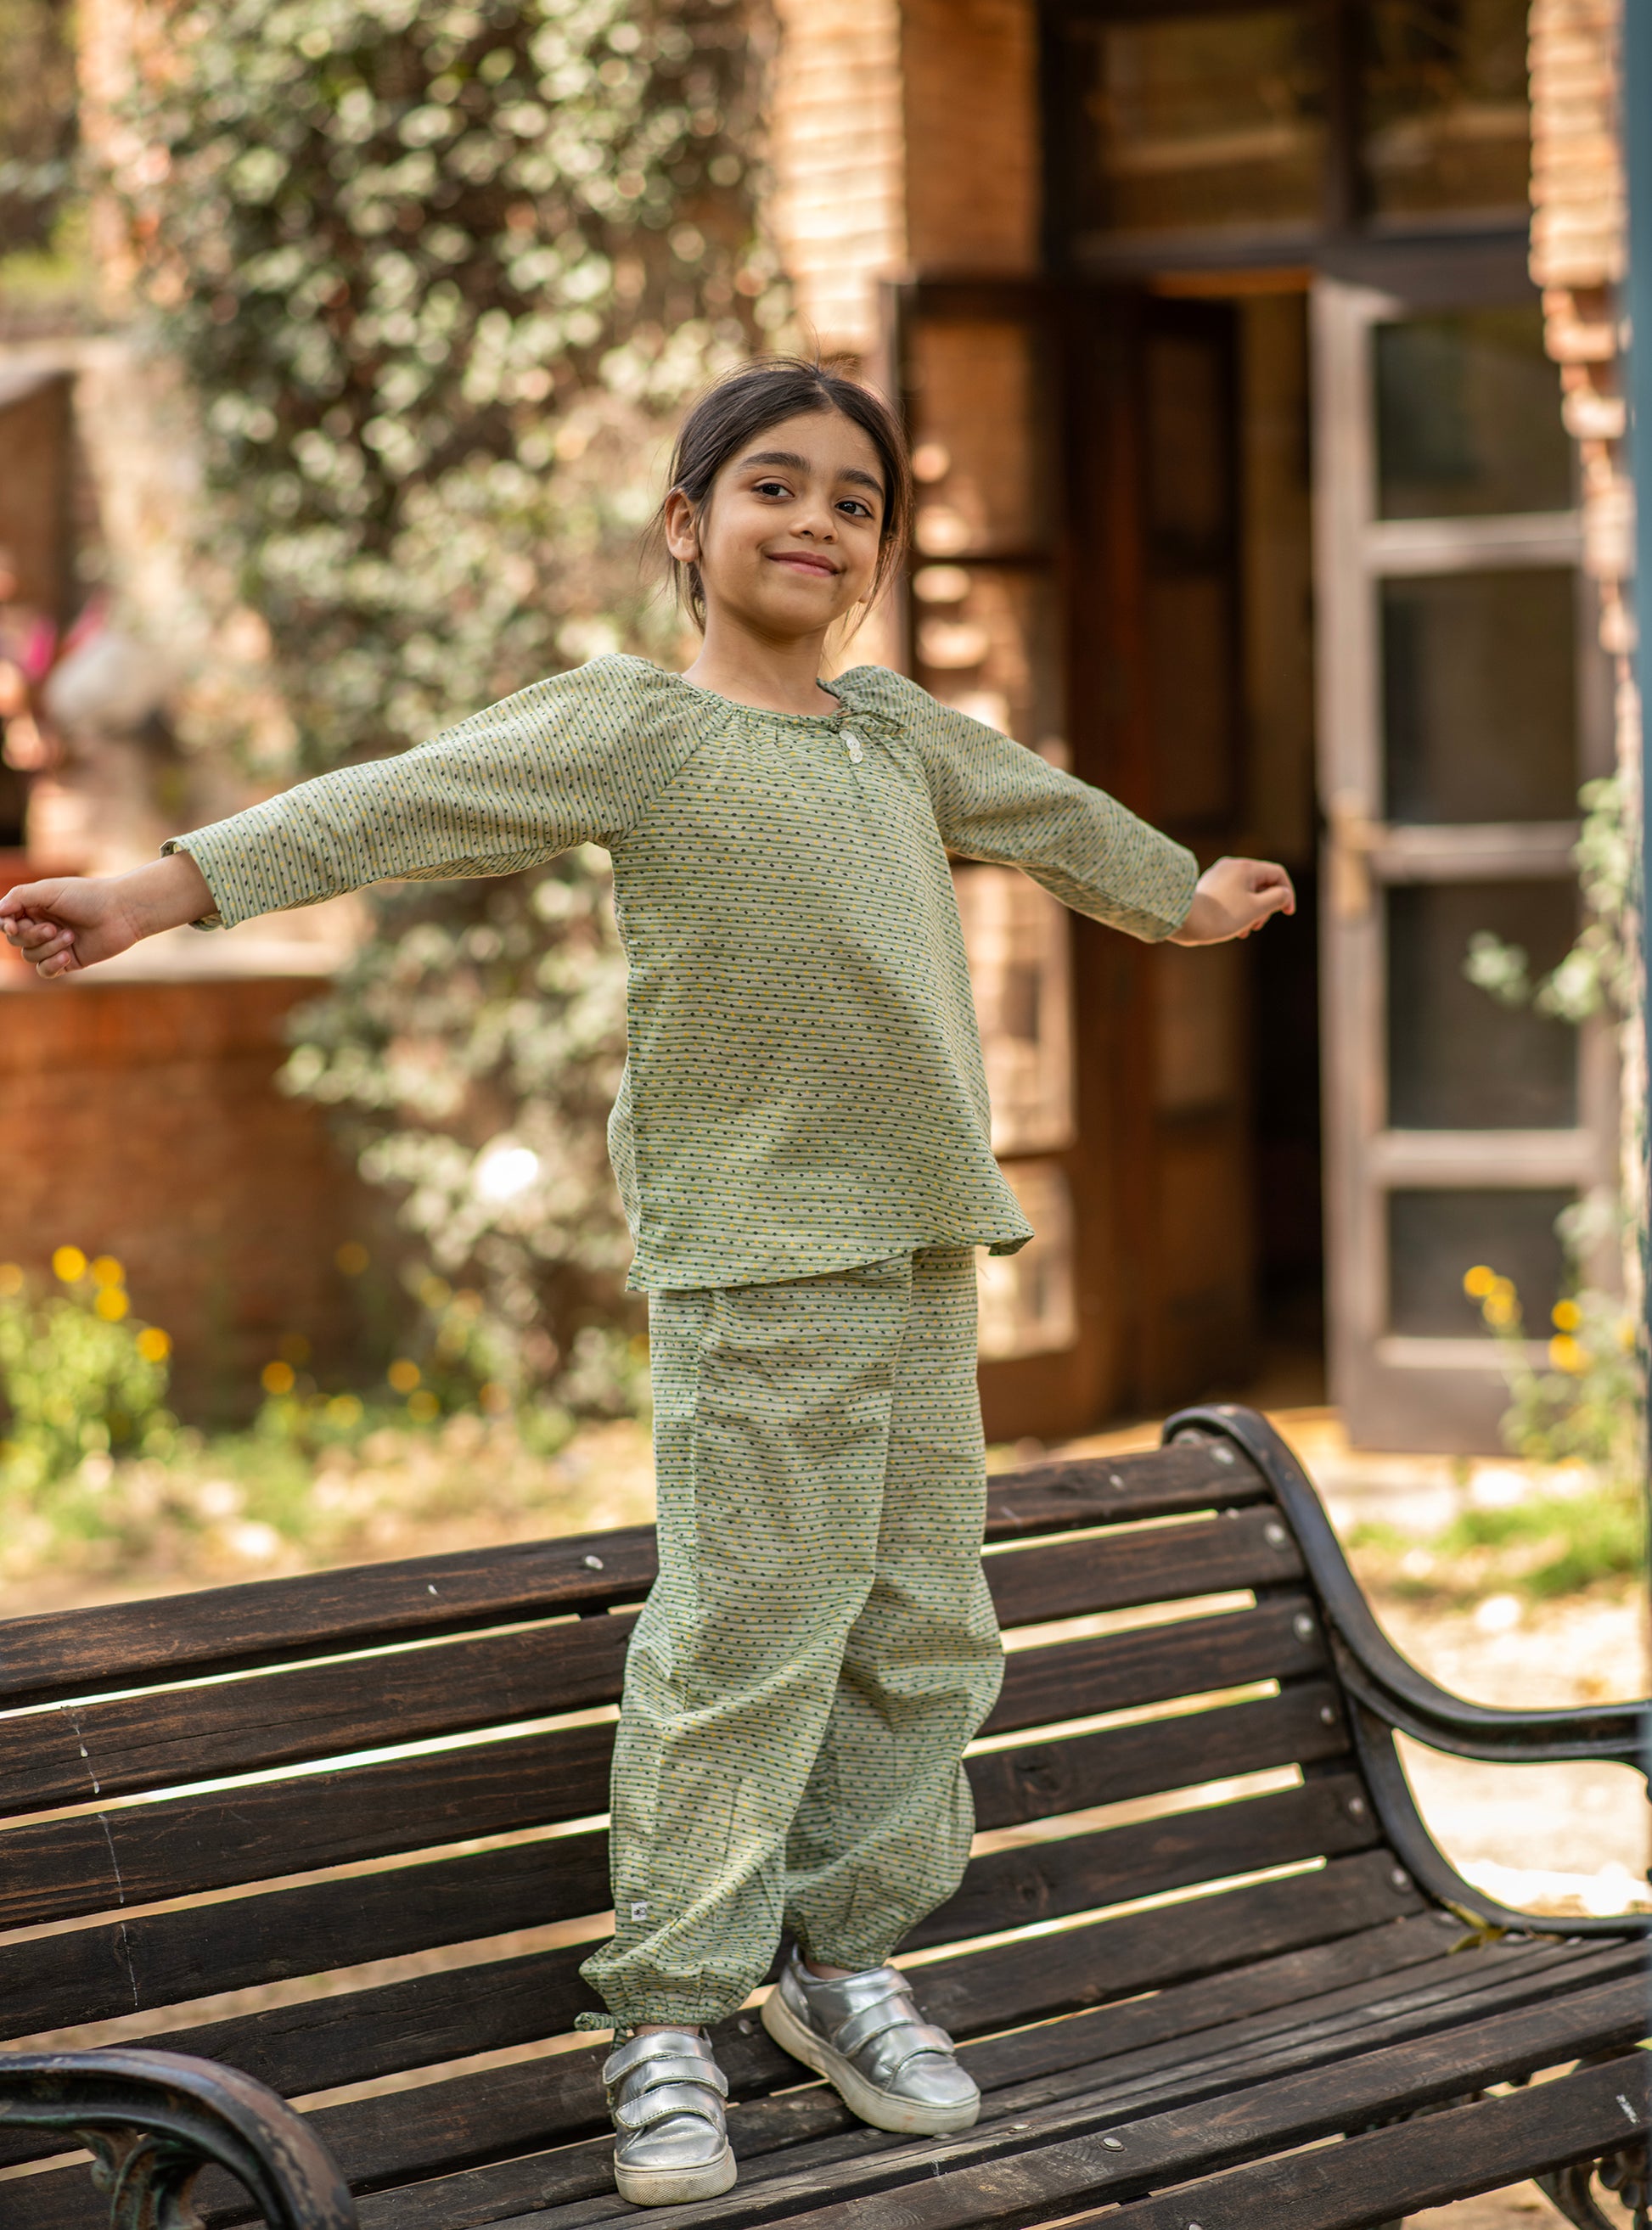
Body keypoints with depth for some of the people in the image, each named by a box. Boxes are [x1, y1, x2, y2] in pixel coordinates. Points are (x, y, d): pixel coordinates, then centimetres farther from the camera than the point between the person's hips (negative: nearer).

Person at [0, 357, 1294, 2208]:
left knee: (926, 1635, 10)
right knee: (747, 1638, -8)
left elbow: (1046, 812, 36)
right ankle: (667, 2018, 2)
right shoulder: (631, 726, -3)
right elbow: (395, 806, -14)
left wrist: (1185, 895, 54)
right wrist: (169, 887, -24)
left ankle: (843, 1954, 25)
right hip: (751, 1259, -7)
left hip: (920, 1243, 7)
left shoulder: (900, 731, 17)